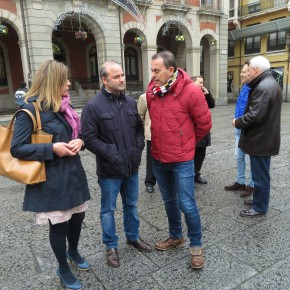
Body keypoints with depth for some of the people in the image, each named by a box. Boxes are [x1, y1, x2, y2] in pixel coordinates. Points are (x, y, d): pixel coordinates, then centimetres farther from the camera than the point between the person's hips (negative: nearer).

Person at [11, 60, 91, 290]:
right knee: (59, 225, 8)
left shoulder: (64, 106, 10)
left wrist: (79, 141, -6)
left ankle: (73, 251, 48)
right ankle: (63, 269, 34)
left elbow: (77, 133, 17)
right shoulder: (30, 110, -14)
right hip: (51, 179, -7)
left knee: (78, 216, 18)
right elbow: (17, 148, -16)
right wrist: (52, 149, -23)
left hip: (73, 173, 7)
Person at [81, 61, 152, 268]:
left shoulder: (131, 102, 6)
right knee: (109, 209, 11)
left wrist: (138, 148, 0)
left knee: (132, 205, 20)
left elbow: (139, 128, 13)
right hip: (110, 169, -5)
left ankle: (133, 237, 41)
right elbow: (89, 138, -14)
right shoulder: (94, 106, -12)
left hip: (132, 166, 5)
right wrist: (110, 153, -17)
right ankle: (111, 246, 30)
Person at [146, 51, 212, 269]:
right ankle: (176, 237, 41)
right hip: (158, 159, 6)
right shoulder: (151, 91, 1)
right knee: (169, 201, 20)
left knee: (187, 205, 3)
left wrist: (187, 143, 5)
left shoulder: (191, 91, -15)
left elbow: (204, 124, -6)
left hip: (182, 160, -5)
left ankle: (196, 246, 26)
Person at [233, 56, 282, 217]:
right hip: (267, 137, 11)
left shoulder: (262, 87, -22)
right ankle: (259, 200, 35)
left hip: (260, 139, -11)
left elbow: (255, 116, -28)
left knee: (260, 175, 2)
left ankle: (260, 207, 15)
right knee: (262, 173, 21)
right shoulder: (272, 83, 13)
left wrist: (237, 122, -11)